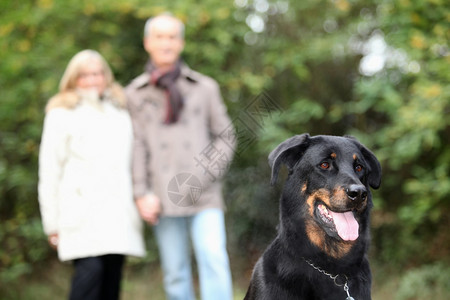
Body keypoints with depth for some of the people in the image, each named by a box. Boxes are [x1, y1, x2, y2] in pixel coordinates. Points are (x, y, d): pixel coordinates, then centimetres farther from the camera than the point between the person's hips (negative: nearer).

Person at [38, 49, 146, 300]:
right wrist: (52, 223, 1)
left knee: (112, 275, 0)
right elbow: (49, 171, 6)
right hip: (82, 211, -4)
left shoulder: (121, 112, 20)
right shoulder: (61, 114, 9)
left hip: (119, 211, 4)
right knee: (91, 268, -20)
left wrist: (140, 200, 9)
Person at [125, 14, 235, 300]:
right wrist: (142, 194, -4)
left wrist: (207, 176, -3)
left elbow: (225, 136, 11)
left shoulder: (205, 87, 13)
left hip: (204, 197, 0)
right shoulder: (134, 94, 12)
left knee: (214, 259, -17)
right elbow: (136, 146, 5)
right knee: (175, 274, 1)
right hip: (164, 198, 0)